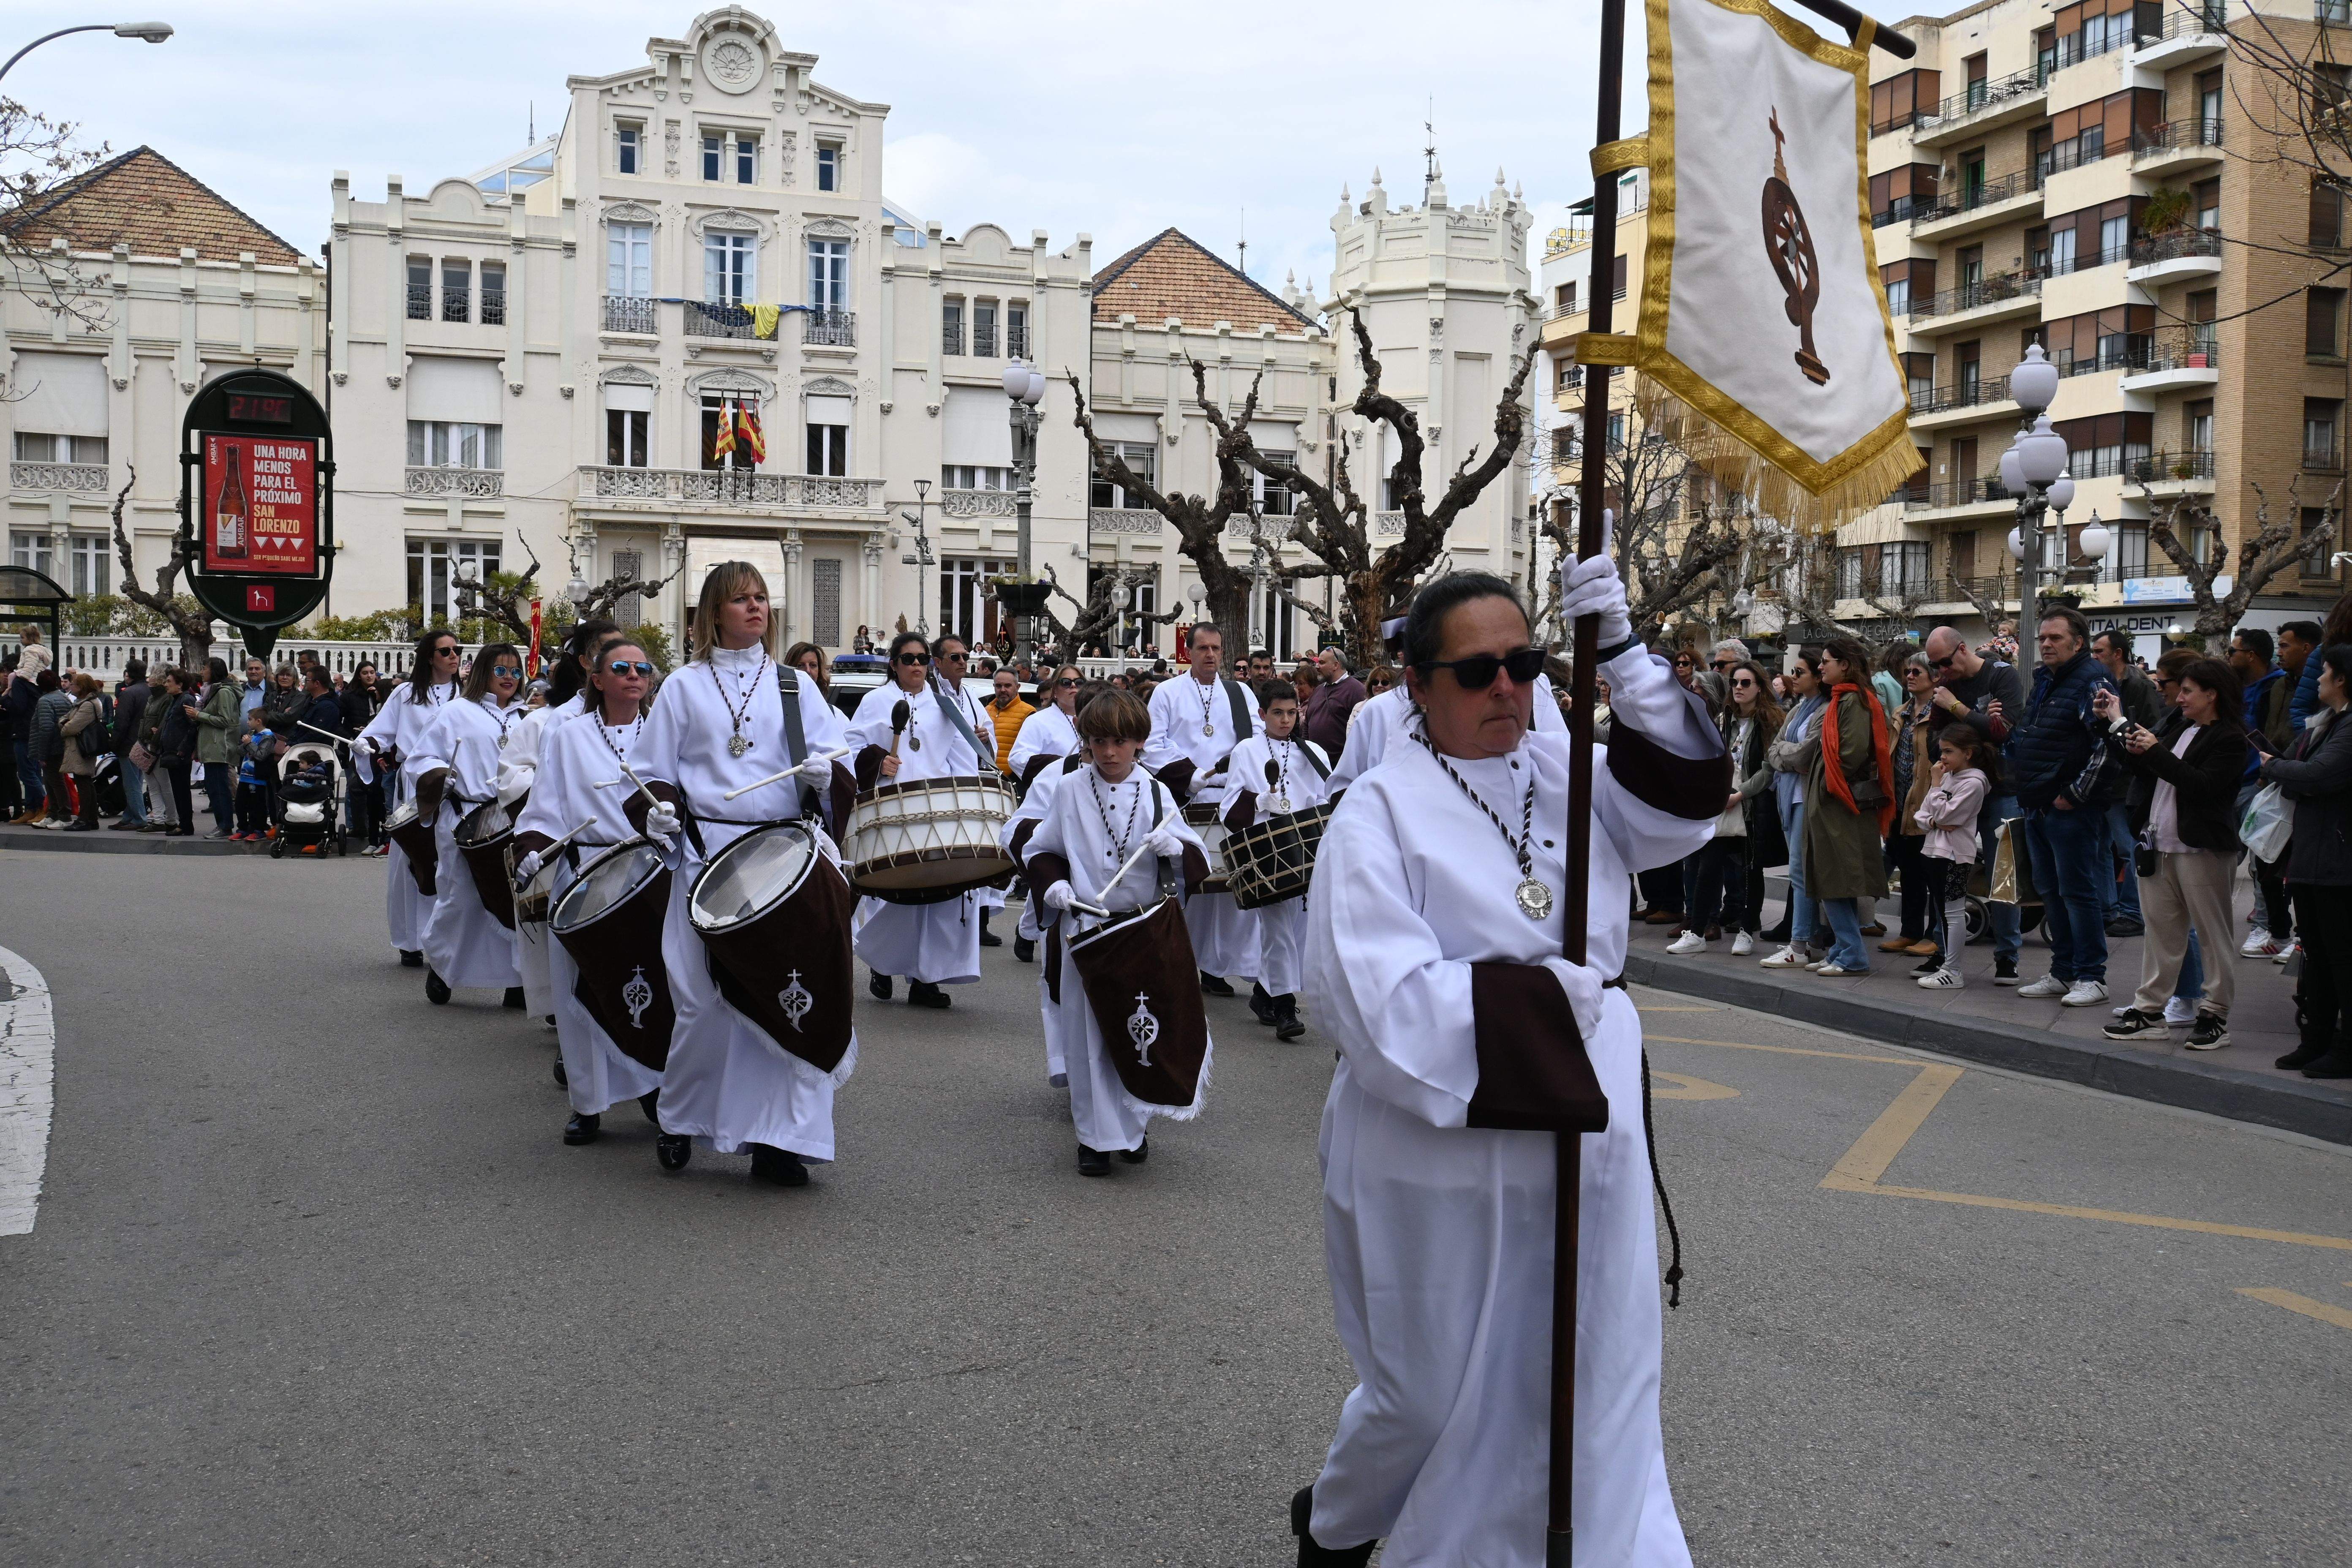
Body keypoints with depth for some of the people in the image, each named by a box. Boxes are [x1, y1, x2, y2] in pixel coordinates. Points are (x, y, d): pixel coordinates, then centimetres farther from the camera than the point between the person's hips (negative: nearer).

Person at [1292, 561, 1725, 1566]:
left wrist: (1621, 652, -19)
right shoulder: (1382, 812, -12)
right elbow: (1374, 997, -21)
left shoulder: (1565, 775, 4)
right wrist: (1542, 996, -19)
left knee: (1597, 1397, 12)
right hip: (1442, 1158, -4)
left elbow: (1686, 796, -11)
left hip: (1579, 1150, 5)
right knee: (1438, 1399, 13)